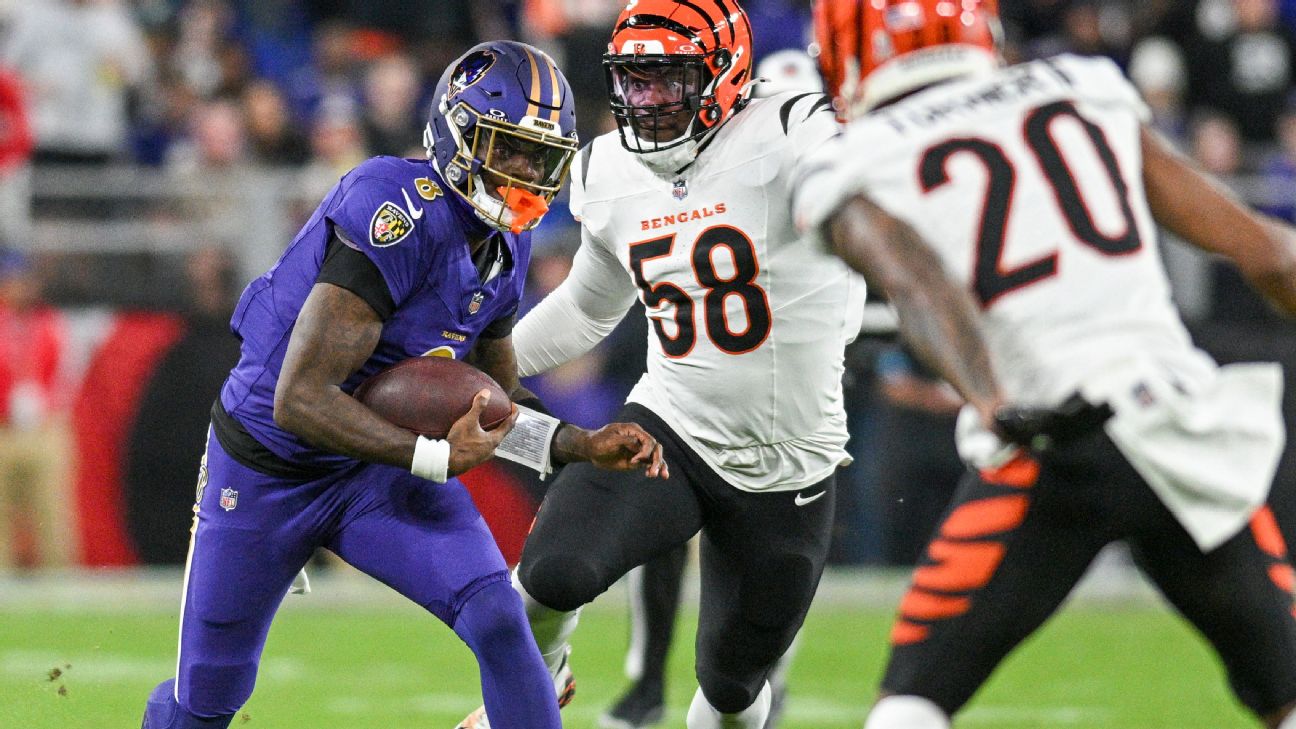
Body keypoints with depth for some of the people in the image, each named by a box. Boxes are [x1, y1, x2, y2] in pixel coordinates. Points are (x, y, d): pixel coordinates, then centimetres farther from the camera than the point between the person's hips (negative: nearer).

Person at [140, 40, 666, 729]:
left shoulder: (504, 247, -3)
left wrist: (586, 446, -6)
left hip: (378, 465, 6)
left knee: (498, 618, -19)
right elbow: (301, 401, -34)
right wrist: (436, 459, -34)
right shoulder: (401, 215, -30)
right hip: (269, 471, -6)